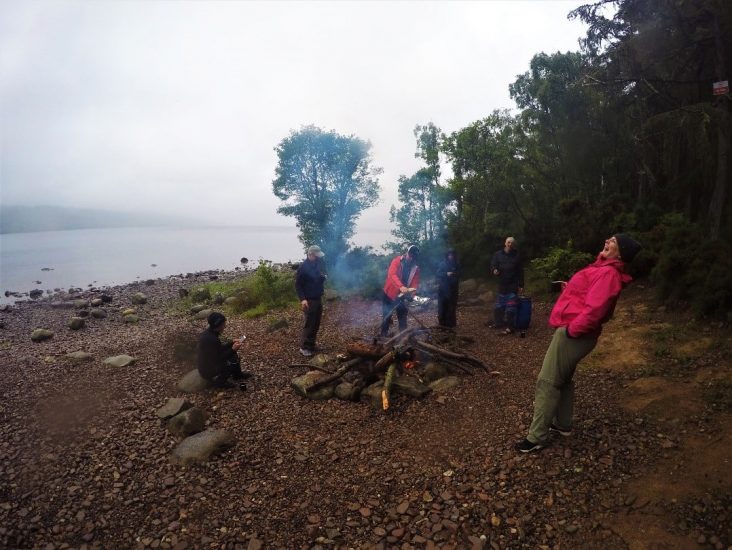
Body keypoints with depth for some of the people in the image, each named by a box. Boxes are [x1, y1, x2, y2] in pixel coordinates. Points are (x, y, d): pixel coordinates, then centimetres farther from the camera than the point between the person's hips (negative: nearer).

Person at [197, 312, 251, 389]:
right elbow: (219, 359, -27)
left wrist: (232, 343, 2)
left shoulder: (208, 333, -2)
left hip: (208, 364, 10)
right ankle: (219, 381, 4)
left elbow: (219, 349, 10)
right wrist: (233, 350, -22)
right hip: (209, 371, -9)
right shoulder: (211, 339, -33)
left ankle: (238, 375, 29)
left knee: (234, 355, 13)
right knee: (234, 362, -10)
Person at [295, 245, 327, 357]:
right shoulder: (303, 267, -16)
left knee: (316, 324, 13)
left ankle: (311, 345, 25)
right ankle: (304, 347, 7)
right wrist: (302, 299, -24)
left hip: (318, 298, 8)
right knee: (309, 324, -4)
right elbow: (298, 285, -15)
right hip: (309, 300, -8)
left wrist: (324, 277, -2)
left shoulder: (318, 264, 6)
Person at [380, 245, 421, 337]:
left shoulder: (416, 268, 0)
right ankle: (383, 336, 16)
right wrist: (401, 287, -44)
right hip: (389, 294, -3)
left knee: (403, 318, 7)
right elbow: (392, 274, -29)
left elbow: (415, 282, -7)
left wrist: (412, 292, -29)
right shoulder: (397, 261, -13)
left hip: (401, 296, 4)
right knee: (386, 317, 5)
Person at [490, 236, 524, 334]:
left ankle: (509, 326, 1)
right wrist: (494, 270, -21)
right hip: (501, 284, 2)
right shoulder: (498, 254, 4)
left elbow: (520, 271, 4)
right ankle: (498, 323, 26)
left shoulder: (517, 256, 3)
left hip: (513, 285, -2)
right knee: (498, 306, 10)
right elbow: (492, 265, 4)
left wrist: (521, 285, 0)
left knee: (511, 307, -5)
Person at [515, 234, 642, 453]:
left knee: (547, 382, -6)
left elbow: (595, 309, -28)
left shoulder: (607, 273, -19)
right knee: (562, 379, 21)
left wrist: (571, 329, -20)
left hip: (572, 334, -11)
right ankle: (563, 424, 35)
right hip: (573, 330, 11)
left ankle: (536, 437, 1)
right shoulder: (604, 269, 14)